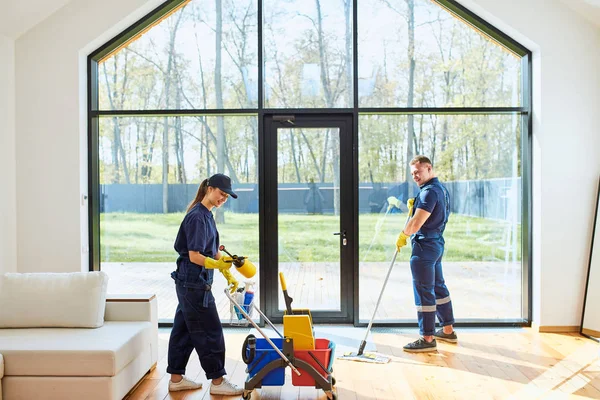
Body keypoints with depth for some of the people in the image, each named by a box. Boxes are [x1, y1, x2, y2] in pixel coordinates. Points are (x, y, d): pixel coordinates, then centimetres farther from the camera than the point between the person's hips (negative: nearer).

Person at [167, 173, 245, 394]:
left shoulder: (206, 215, 12)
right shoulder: (197, 217, -18)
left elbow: (214, 251, 18)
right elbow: (194, 256, -22)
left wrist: (228, 275, 15)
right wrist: (217, 265, -35)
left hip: (189, 283, 10)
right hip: (194, 284, -10)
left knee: (184, 330, 15)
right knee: (210, 331, -1)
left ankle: (176, 378, 25)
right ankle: (217, 381, 11)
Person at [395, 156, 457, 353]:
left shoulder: (430, 191, -19)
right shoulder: (440, 189, 14)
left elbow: (416, 224, -25)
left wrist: (402, 236, -8)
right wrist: (413, 208, 5)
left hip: (425, 246, -11)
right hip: (436, 243, 11)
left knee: (423, 291, -4)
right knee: (438, 286, 19)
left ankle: (427, 339, 2)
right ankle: (448, 330, 30)